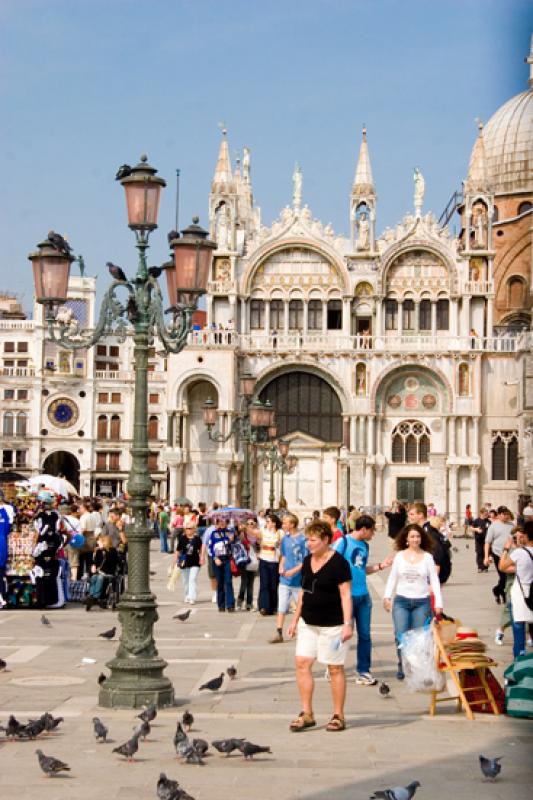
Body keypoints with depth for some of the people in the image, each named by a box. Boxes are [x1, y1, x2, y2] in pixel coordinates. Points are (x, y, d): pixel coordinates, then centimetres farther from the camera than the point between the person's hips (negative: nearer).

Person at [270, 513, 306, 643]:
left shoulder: (302, 539, -14)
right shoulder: (285, 539, 6)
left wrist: (294, 571, -23)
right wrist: (281, 567, 0)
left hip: (298, 580, -5)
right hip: (284, 579, 5)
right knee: (281, 608, 3)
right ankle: (279, 633, 4)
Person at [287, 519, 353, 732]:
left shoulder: (338, 562, -12)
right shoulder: (307, 561, 9)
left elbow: (346, 595, -14)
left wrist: (347, 623, -20)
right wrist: (295, 619, 17)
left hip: (332, 625, -7)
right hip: (308, 623, 7)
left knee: (335, 668, 1)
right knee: (302, 663, 0)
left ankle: (338, 716, 11)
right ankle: (307, 714, 6)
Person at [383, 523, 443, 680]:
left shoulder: (427, 557, 2)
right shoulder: (399, 556, 4)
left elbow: (434, 581, 3)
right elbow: (392, 578, 9)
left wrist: (438, 603, -1)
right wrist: (387, 596, -2)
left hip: (422, 602, -1)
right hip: (401, 601, 1)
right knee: (401, 637, -7)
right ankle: (402, 667, 8)